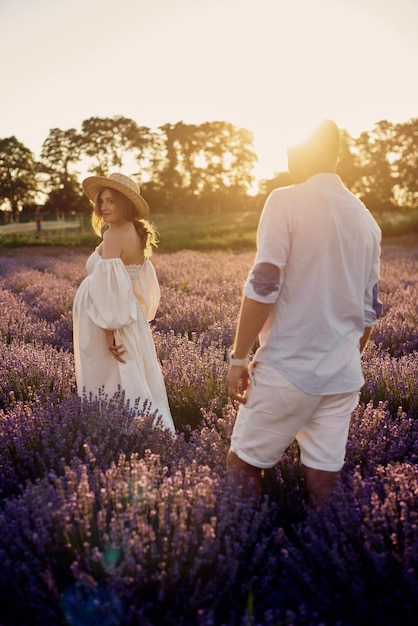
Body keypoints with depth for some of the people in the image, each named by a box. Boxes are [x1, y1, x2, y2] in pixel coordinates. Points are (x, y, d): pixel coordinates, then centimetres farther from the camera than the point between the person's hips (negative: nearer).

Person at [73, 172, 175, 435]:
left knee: (111, 386, 0)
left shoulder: (114, 235, -17)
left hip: (106, 322, -9)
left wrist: (109, 331, -23)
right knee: (134, 380, 15)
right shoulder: (136, 233, 10)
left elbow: (110, 286, -23)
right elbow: (142, 286, 15)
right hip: (130, 317, 9)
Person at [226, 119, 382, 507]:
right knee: (325, 475, 11)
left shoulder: (287, 201, -8)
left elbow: (263, 287, -16)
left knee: (244, 465, 7)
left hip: (287, 369, -6)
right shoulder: (366, 219, 11)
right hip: (343, 375, 6)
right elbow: (369, 309, 15)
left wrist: (238, 358, -9)